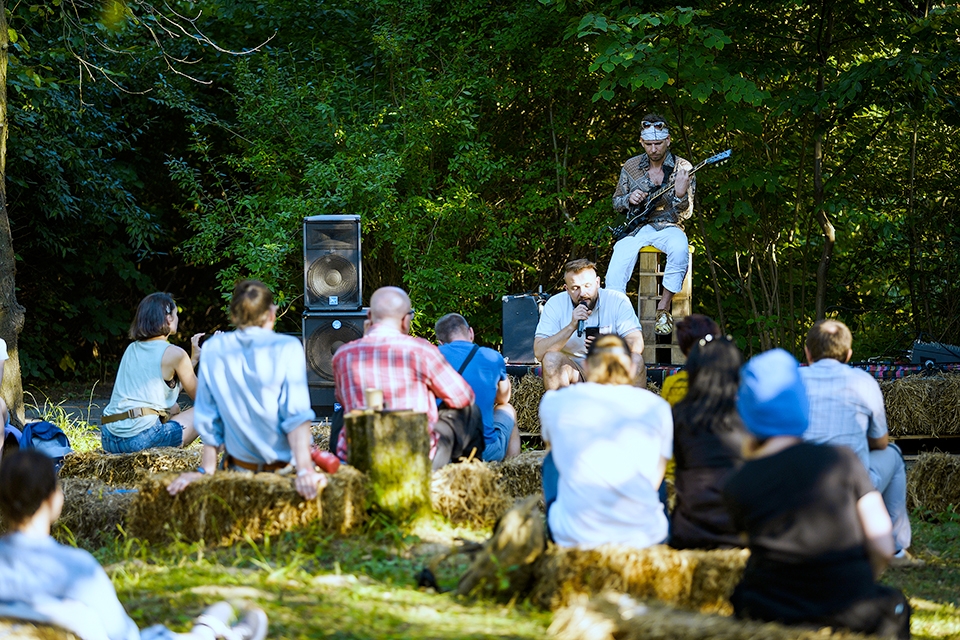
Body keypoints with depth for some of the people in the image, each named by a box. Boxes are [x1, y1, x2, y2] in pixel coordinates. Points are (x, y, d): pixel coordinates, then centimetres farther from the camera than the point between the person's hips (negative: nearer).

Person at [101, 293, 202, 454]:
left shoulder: (131, 350, 19)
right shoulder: (174, 354, -2)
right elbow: (199, 396, 9)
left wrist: (193, 359, 32)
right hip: (143, 438, -7)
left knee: (174, 408, 34)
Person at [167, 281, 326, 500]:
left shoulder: (212, 349, 1)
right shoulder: (287, 348, -9)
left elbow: (207, 420, 3)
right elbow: (296, 415, -17)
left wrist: (206, 470, 7)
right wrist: (305, 471, -22)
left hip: (240, 467, 4)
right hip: (286, 465, -4)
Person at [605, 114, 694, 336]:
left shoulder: (683, 168, -2)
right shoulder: (631, 166, 6)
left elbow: (685, 214, -6)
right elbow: (616, 203, 16)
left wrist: (680, 195, -28)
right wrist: (630, 199, -7)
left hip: (668, 227, -2)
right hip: (636, 227, 2)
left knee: (680, 250, -36)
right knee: (619, 260, -29)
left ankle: (664, 308, -22)